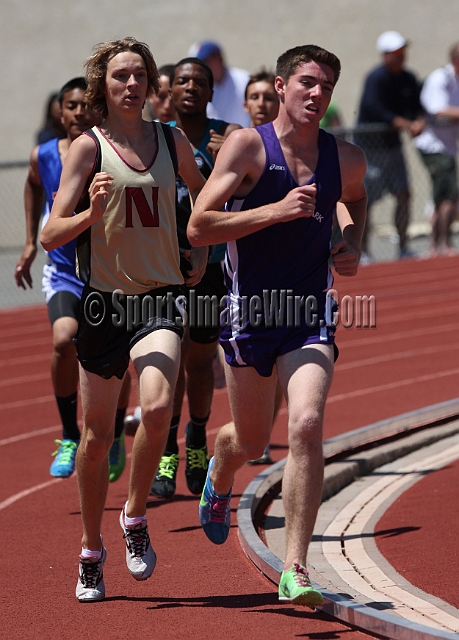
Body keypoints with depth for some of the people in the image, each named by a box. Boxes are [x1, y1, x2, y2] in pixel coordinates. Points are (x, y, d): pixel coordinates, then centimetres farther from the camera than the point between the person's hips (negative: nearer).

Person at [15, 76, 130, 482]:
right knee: (64, 339, -25)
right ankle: (69, 437, -7)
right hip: (63, 272, 1)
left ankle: (115, 439, 34)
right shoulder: (44, 156, -5)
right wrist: (31, 243, 18)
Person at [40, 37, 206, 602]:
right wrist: (91, 212, -25)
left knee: (157, 409, -23)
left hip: (161, 298, 1)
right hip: (104, 298, -1)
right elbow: (51, 235, -8)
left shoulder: (171, 142, 7)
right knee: (97, 434, 7)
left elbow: (204, 194, 26)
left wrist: (201, 256, 16)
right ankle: (92, 552, 25)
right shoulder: (88, 147, -3)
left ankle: (136, 517, 1)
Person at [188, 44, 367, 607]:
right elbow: (198, 228, -16)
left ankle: (295, 572, -17)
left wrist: (353, 244, 9)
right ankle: (219, 479, 55)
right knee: (251, 442, 15)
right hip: (249, 313, -1)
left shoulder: (347, 158, 3)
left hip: (310, 317, 1)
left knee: (306, 427, -21)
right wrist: (276, 210, -24)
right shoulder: (248, 146, -10)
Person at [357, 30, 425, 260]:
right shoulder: (376, 78, -16)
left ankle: (403, 248, 10)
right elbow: (376, 111, -27)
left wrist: (419, 122, -15)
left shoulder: (408, 79, 6)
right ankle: (362, 251, 2)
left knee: (403, 195, 3)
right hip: (370, 144, -7)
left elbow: (417, 108, 8)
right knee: (366, 200, -5)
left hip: (392, 144, 7)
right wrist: (407, 125, -27)